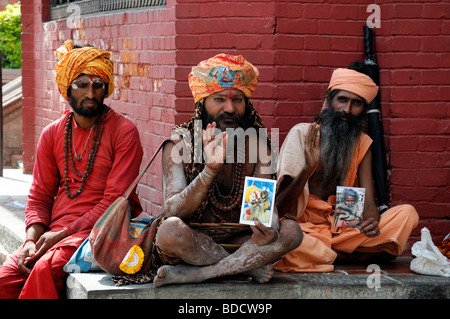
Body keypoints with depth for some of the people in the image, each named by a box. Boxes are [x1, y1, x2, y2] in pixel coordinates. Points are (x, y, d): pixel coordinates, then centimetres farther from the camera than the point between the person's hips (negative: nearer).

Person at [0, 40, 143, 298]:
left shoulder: (124, 132, -2)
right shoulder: (52, 134, 14)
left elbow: (115, 201, -9)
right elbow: (39, 197, 15)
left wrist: (63, 234, -16)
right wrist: (32, 239, -6)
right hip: (55, 231, 5)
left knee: (46, 269, -32)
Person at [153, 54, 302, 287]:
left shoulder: (257, 145, -1)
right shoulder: (179, 144, -9)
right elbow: (173, 212, -19)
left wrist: (269, 230, -35)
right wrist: (210, 170, -34)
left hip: (238, 240, 3)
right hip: (193, 243, -3)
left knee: (291, 232, -23)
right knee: (170, 230, -35)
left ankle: (192, 274, -25)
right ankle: (251, 266, -17)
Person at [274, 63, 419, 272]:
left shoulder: (362, 144, 11)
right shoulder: (302, 134, -2)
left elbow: (368, 202, 2)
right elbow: (279, 208, -8)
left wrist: (372, 220, -24)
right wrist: (308, 168, -25)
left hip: (344, 230, 5)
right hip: (306, 229, -5)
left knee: (407, 214, -15)